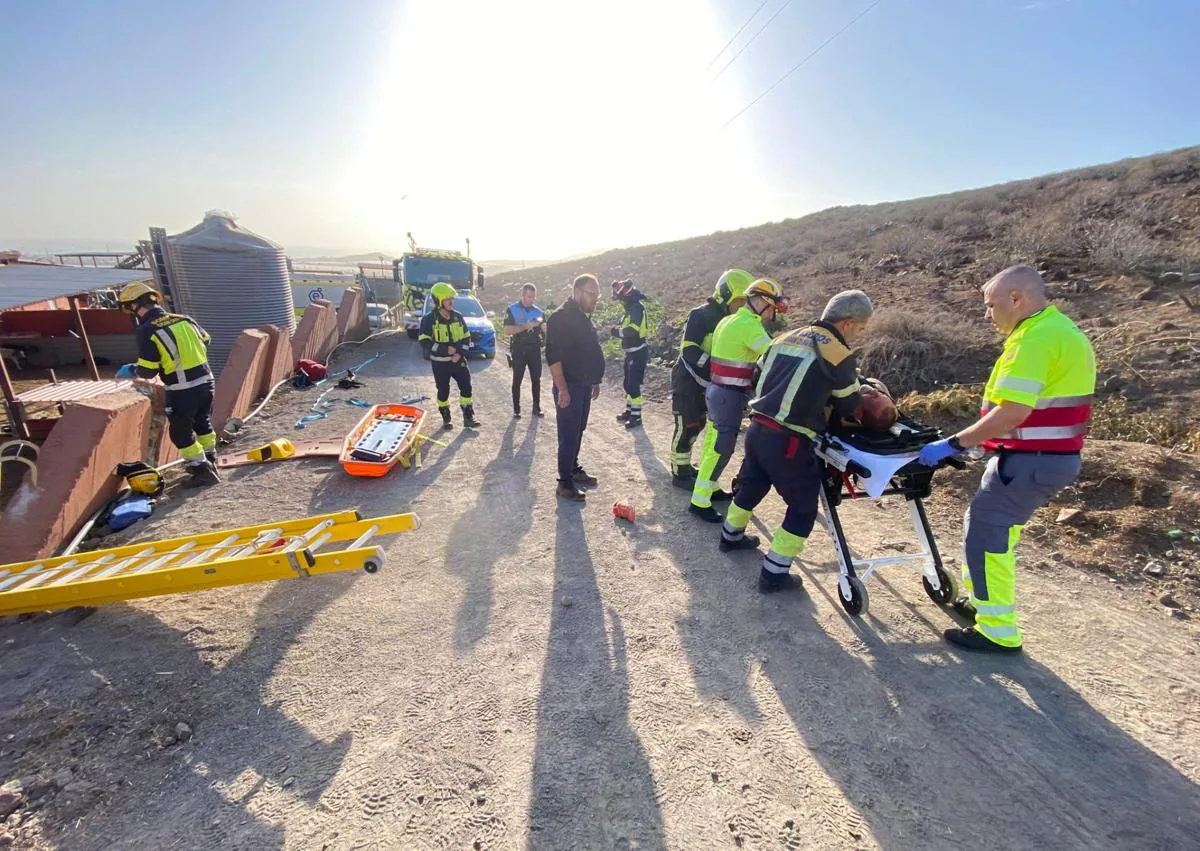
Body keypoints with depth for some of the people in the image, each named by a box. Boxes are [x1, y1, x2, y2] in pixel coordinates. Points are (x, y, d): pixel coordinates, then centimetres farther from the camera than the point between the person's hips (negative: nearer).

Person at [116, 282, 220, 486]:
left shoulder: (147, 331, -12)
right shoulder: (185, 319, 4)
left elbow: (148, 370, -10)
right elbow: (205, 341, 21)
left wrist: (132, 371, 11)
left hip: (182, 390, -6)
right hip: (206, 380, 6)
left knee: (182, 433, 11)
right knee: (203, 423, 26)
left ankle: (203, 471, 15)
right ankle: (209, 462, 39)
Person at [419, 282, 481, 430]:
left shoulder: (458, 317, 2)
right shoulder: (429, 319, -11)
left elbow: (466, 337, 8)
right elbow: (424, 342, -15)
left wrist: (460, 353, -8)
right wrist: (445, 349, -23)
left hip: (458, 360, 4)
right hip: (440, 363, -3)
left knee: (466, 387, 1)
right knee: (443, 391, 8)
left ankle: (468, 418, 11)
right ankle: (446, 419, 24)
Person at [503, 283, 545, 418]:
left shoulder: (539, 311, 7)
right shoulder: (512, 309, -2)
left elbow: (546, 330, 2)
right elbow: (507, 330, -13)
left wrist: (544, 326, -21)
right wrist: (526, 326, -22)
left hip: (535, 349, 3)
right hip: (519, 349, -3)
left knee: (536, 379, 6)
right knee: (517, 380, 3)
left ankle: (537, 408, 15)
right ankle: (516, 409, 11)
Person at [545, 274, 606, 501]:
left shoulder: (583, 318, 13)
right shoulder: (560, 318, -16)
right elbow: (553, 356, -22)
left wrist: (595, 381, 20)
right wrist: (562, 389, -24)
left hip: (584, 386, 9)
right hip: (569, 388, -9)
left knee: (578, 432, 18)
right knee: (569, 436, -4)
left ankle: (574, 469, 32)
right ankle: (565, 483, 5)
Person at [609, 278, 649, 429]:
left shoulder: (637, 308, -18)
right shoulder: (631, 308, 12)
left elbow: (632, 331, -26)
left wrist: (614, 331, -16)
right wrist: (617, 328, 2)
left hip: (638, 353, -10)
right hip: (631, 353, 10)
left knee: (634, 385, -5)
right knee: (628, 383, 17)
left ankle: (636, 416, 2)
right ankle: (629, 411, 29)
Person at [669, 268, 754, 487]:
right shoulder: (701, 315, -17)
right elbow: (688, 350, -25)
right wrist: (713, 363, -35)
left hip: (707, 383, 9)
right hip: (687, 380, -8)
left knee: (697, 426, 17)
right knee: (686, 427, -2)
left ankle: (684, 465, 34)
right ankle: (679, 474, 12)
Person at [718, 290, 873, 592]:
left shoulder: (786, 337, 12)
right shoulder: (838, 353, -8)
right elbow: (849, 407, 3)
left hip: (757, 428, 7)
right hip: (788, 441, -7)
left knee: (751, 485, 28)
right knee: (803, 508, 10)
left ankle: (731, 536, 50)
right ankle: (773, 574, 16)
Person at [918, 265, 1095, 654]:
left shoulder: (1035, 338, -19)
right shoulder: (1063, 330, 15)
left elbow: (1013, 412, -27)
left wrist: (954, 444, -21)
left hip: (1031, 459, -10)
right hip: (1054, 455, 10)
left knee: (984, 532, -2)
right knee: (996, 526, 21)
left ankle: (998, 632, 6)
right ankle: (981, 600, 34)